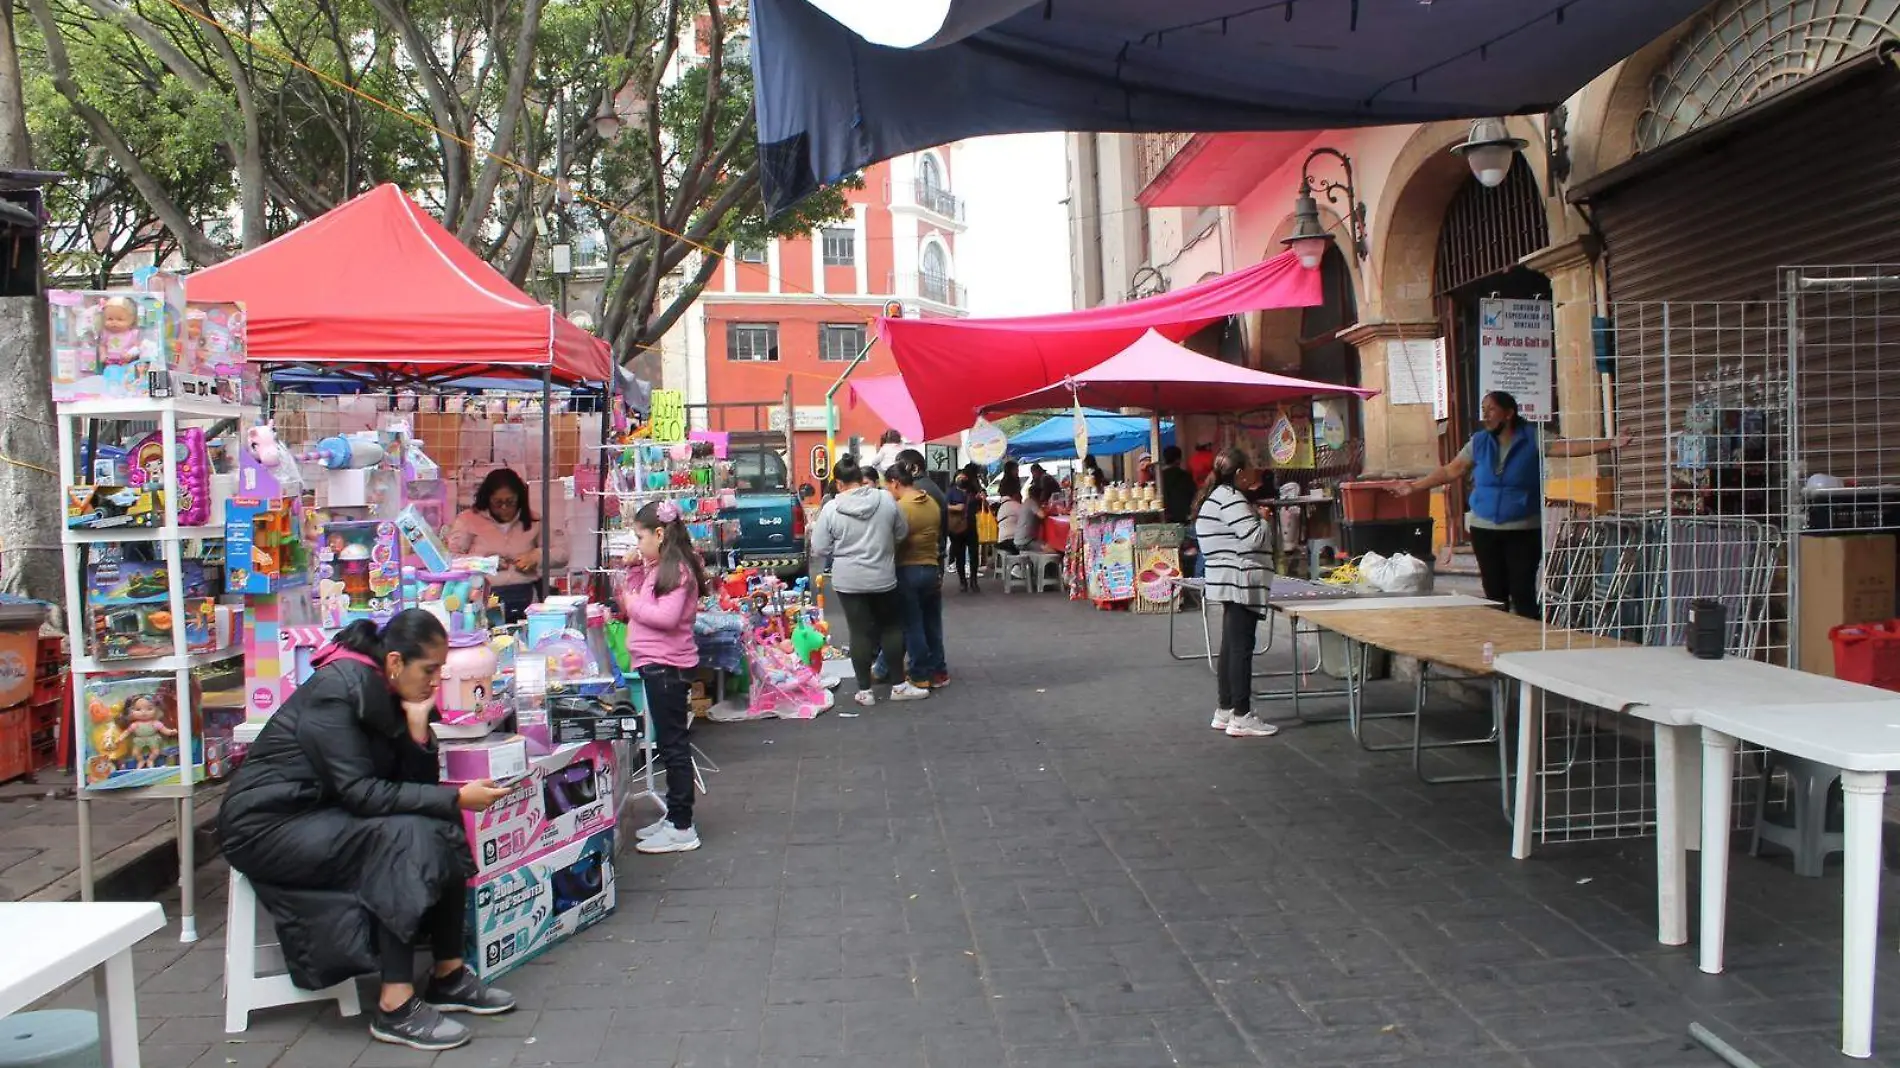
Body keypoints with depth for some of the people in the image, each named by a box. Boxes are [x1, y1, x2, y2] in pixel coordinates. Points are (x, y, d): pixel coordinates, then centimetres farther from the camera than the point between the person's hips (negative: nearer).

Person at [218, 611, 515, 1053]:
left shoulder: (387, 695, 3)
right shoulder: (336, 689, -22)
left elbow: (415, 786, 1)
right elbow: (361, 792, -28)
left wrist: (418, 726, -14)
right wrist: (456, 799, -28)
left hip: (322, 816, 8)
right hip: (266, 825, -8)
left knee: (441, 828, -8)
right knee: (405, 836, -28)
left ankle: (448, 974, -1)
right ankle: (395, 1007, -25)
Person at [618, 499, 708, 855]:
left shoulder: (677, 570, -17)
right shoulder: (657, 569, 13)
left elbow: (666, 616, -27)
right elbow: (638, 601, 23)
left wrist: (633, 602, -14)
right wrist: (634, 569, 11)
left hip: (667, 666, -10)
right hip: (658, 665, 10)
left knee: (674, 745, -4)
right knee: (670, 745, 17)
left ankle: (682, 828, 3)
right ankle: (674, 817, 27)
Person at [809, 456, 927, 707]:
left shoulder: (831, 508, -10)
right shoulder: (885, 499, -6)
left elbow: (819, 550, -6)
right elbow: (902, 533, 6)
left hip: (849, 581, -1)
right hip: (883, 578, 1)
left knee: (860, 633, 5)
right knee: (892, 629, 14)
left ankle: (864, 691, 11)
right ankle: (899, 686, 18)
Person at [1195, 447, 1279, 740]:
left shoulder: (1214, 497, 16)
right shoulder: (1231, 498, -16)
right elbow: (1253, 538, -21)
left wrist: (1253, 517, 15)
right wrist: (1263, 521, -3)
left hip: (1228, 582, 11)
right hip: (1241, 582, -11)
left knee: (1230, 647, 14)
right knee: (1241, 649, -7)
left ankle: (1224, 711, 20)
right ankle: (1241, 717, -5)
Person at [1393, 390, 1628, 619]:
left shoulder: (1533, 438, -5)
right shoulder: (1478, 442, 4)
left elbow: (1569, 447, -15)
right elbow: (1450, 471, 10)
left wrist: (1610, 444, -28)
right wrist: (1414, 487, 8)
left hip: (1524, 530, -3)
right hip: (1484, 529, 3)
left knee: (1523, 593, -7)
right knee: (1494, 594, 7)